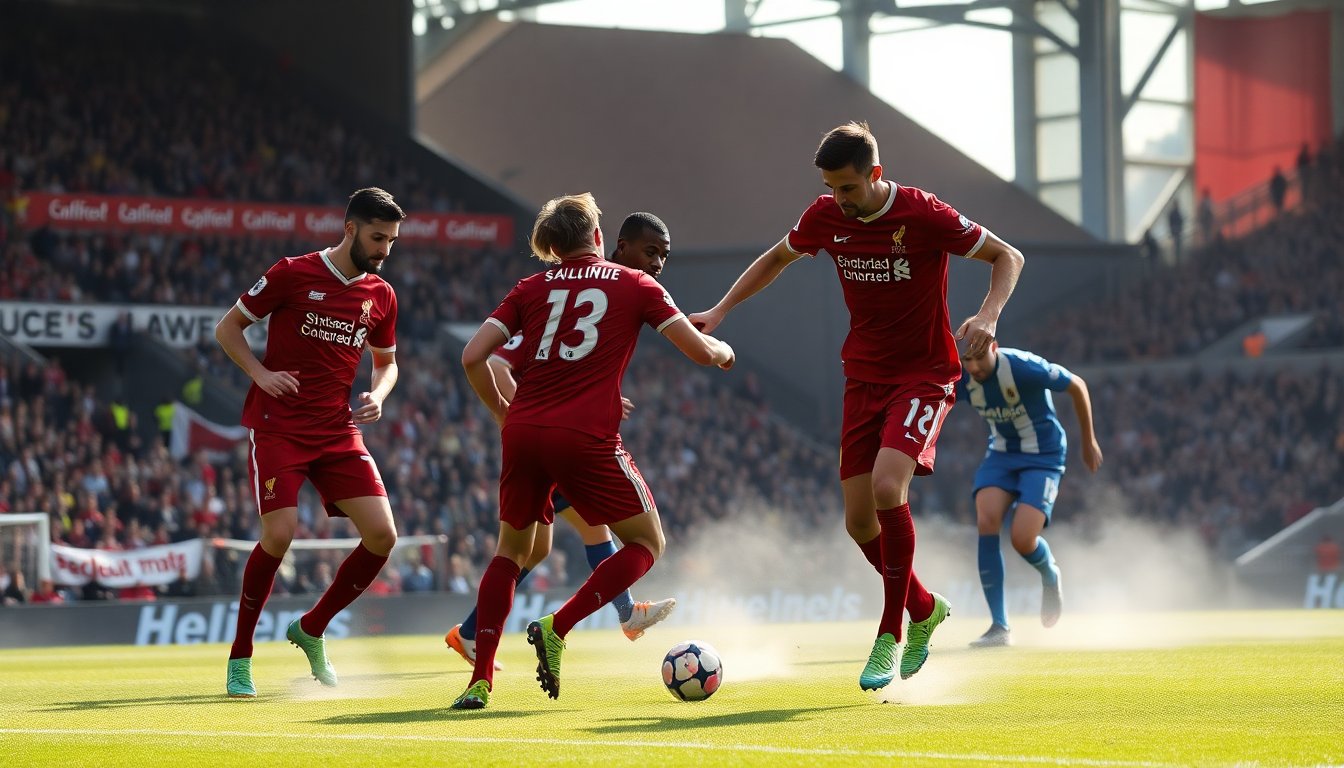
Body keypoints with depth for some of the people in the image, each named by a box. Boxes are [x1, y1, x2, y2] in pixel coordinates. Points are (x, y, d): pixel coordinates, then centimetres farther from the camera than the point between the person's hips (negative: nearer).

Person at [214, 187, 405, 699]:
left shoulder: (381, 296, 7)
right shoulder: (293, 274, -7)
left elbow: (387, 362, 22)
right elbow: (227, 328, 1)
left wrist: (377, 396, 0)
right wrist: (260, 373, -15)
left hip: (338, 432, 5)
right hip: (278, 427, -5)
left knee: (382, 535, -8)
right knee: (279, 533, -20)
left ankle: (312, 629, 15)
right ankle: (240, 657, -2)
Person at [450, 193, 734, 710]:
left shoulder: (531, 289, 15)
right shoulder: (634, 285, 10)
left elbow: (473, 357, 7)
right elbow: (700, 349, 6)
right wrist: (724, 352, 29)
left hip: (523, 434, 4)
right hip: (586, 437, -4)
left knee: (512, 550, 20)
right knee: (646, 543, 13)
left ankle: (479, 681, 7)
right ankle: (557, 628, -7)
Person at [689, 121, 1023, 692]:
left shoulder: (923, 215, -17)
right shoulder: (826, 216, -2)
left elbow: (1008, 256, -8)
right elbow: (776, 259, 18)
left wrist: (988, 315, -26)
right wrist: (720, 310, 9)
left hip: (924, 376, -5)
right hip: (863, 376, 5)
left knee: (887, 486, -27)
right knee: (859, 520, 0)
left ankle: (889, 635, -16)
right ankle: (924, 609, 27)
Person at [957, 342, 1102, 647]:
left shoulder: (1025, 368, -27)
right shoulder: (959, 378, -12)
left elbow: (1077, 386, -11)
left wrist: (1089, 442, 0)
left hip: (1043, 456, -4)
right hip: (1001, 454, 4)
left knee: (1022, 540, -20)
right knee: (986, 522, -21)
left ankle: (1050, 577, 21)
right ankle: (1000, 626, -15)